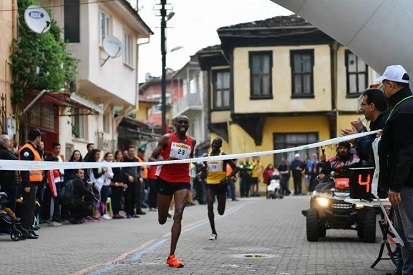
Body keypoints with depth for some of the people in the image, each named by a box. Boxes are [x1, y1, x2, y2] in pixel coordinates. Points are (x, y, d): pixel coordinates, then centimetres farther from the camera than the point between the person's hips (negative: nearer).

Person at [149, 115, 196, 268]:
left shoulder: (192, 142, 6)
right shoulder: (167, 138, -5)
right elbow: (152, 159, -7)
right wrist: (165, 160, -23)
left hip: (183, 182, 1)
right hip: (165, 180, -1)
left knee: (178, 215, -17)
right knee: (162, 220, 8)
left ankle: (171, 256, -16)